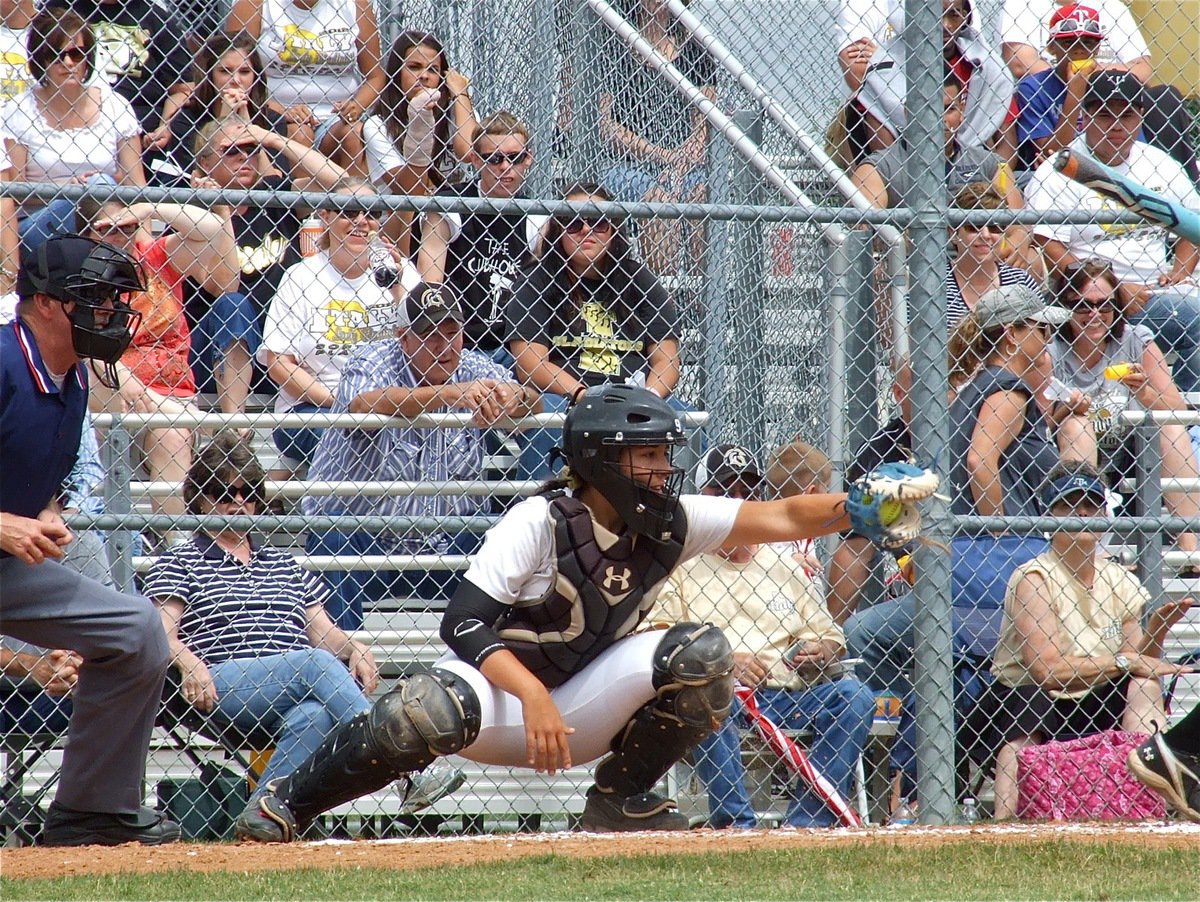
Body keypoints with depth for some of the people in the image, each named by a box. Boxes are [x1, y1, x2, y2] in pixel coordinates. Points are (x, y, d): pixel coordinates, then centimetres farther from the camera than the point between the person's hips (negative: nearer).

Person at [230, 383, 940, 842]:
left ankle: (623, 798, -1)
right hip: (499, 693, -5)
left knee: (703, 654, -15)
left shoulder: (670, 524, -4)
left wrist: (861, 506, -26)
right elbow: (464, 623, -25)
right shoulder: (541, 523, -19)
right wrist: (533, 696, -37)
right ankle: (289, 802, -16)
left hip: (584, 707, 5)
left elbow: (781, 518, -8)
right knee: (430, 713, -39)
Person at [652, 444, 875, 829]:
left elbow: (832, 638, 21)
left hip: (790, 702, 4)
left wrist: (820, 653, -4)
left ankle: (807, 822, -26)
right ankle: (736, 823, -34)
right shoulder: (680, 566, 9)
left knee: (855, 695, -22)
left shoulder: (787, 563, 22)